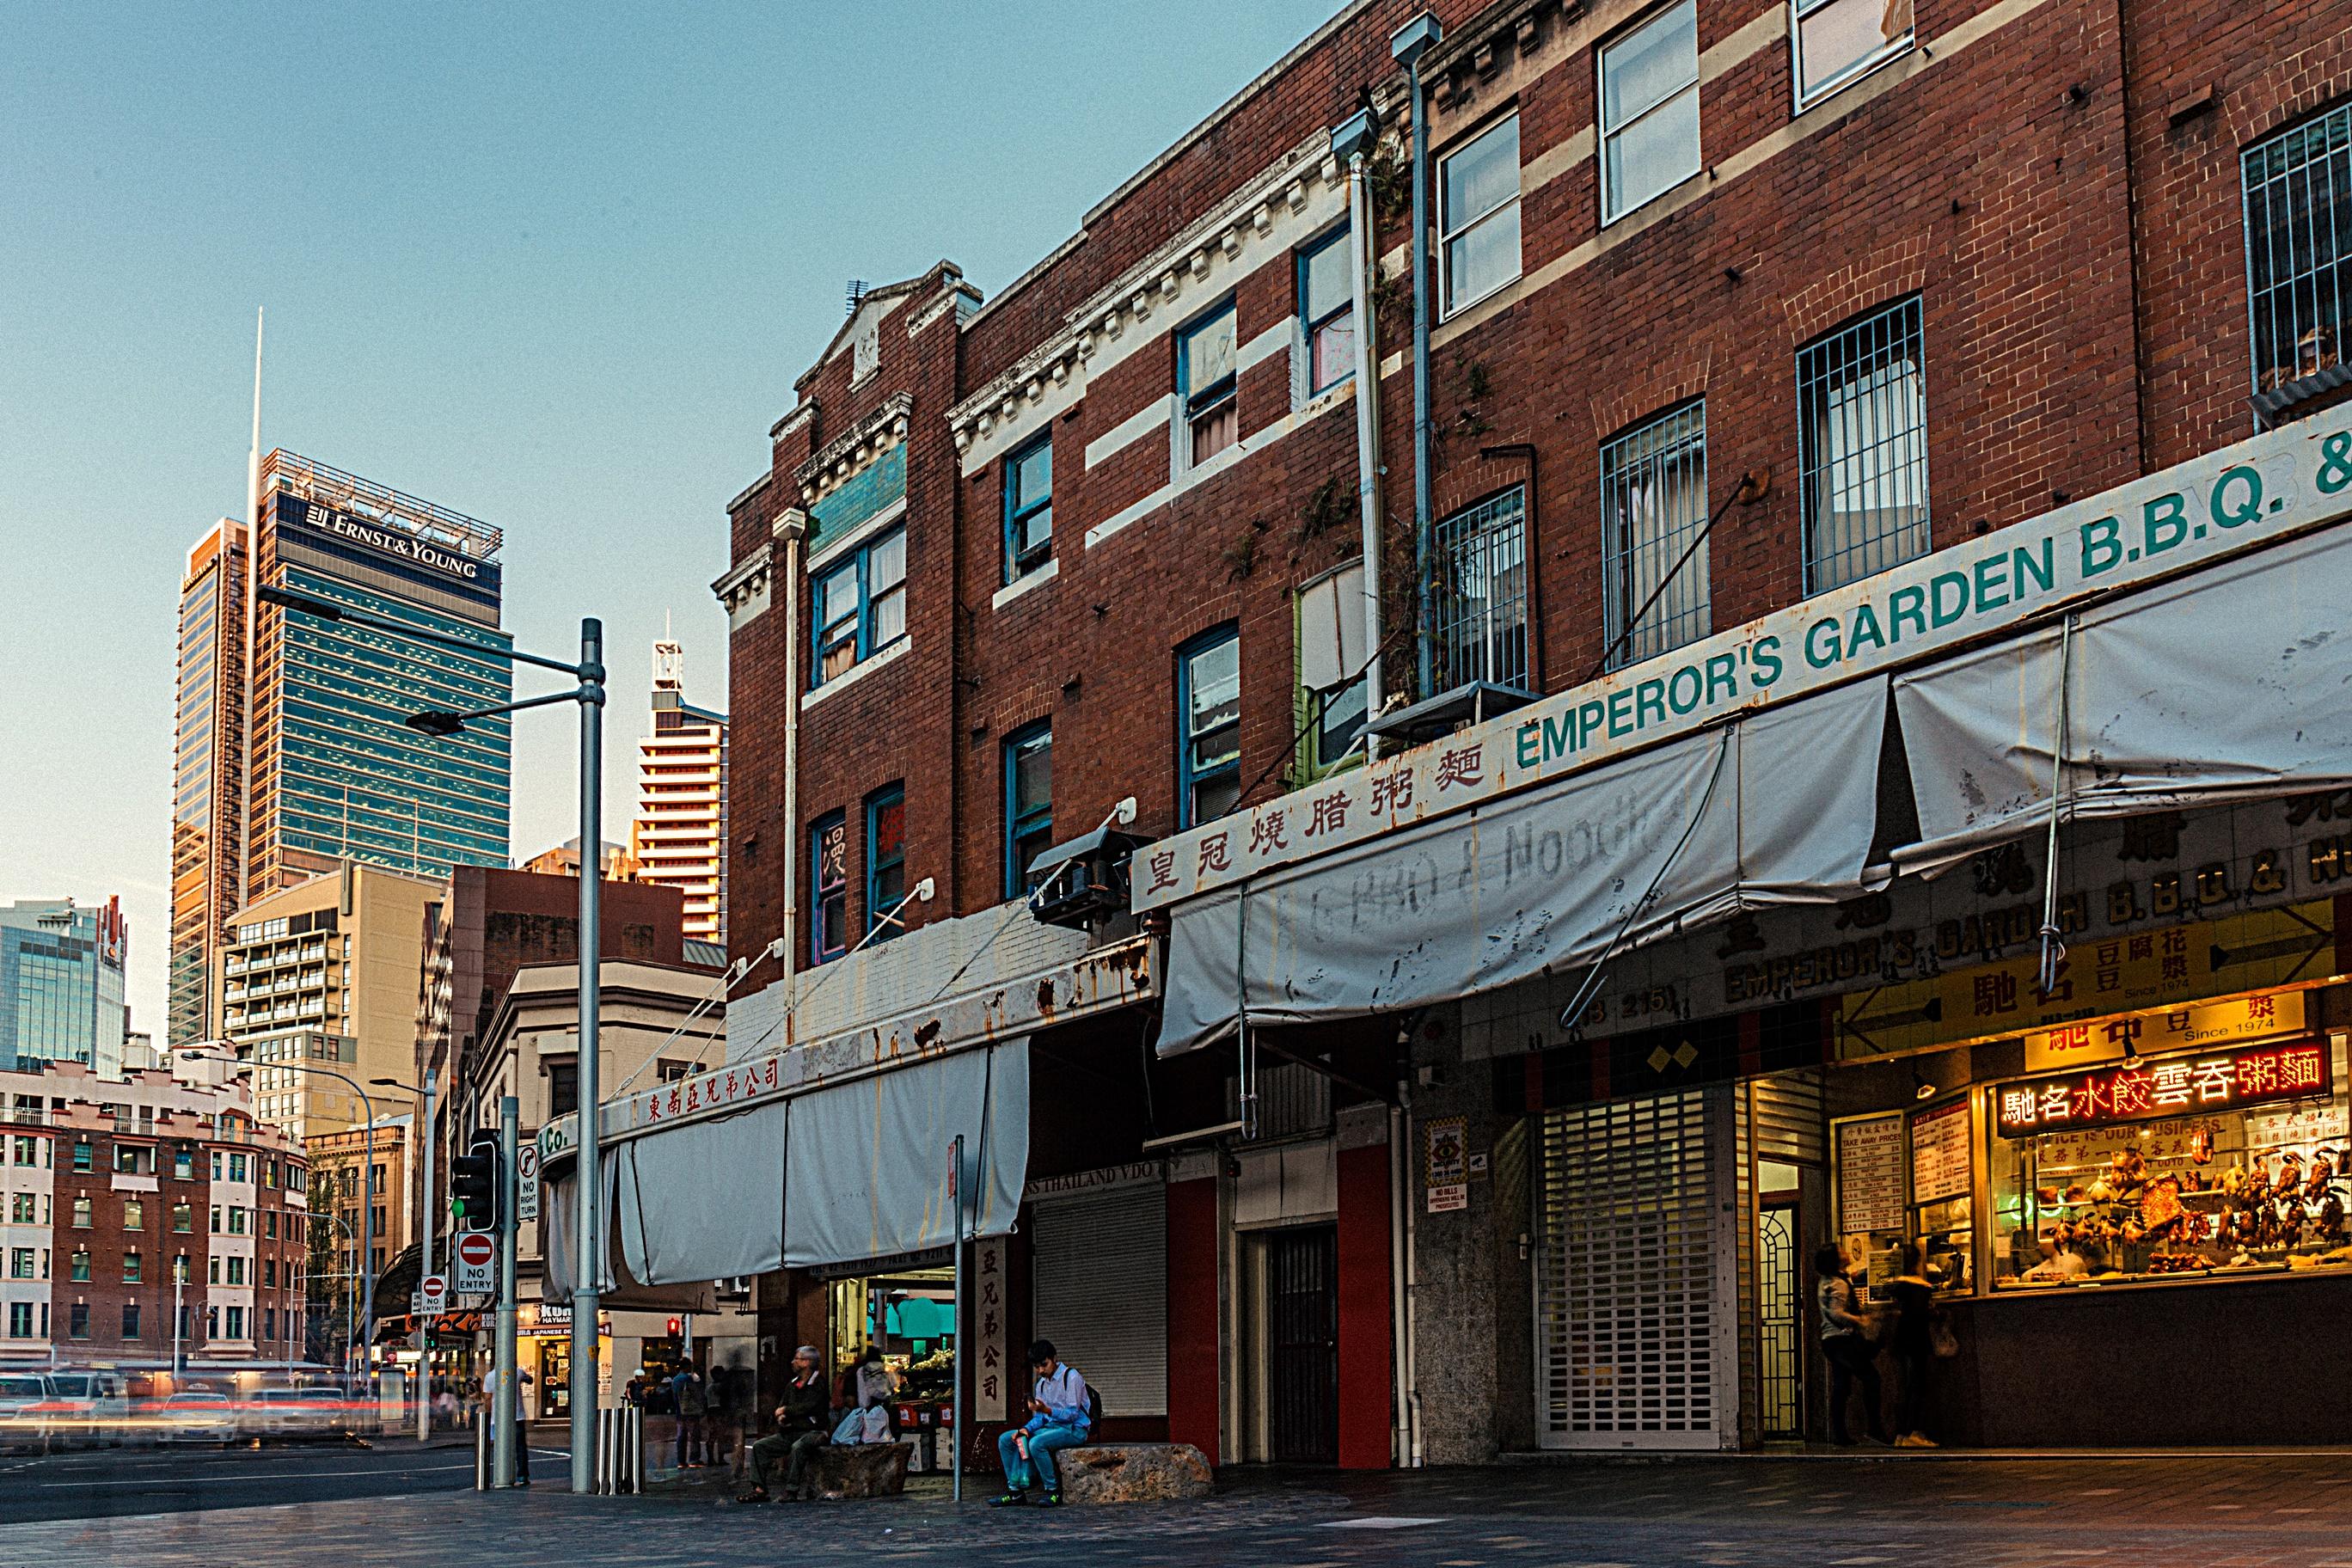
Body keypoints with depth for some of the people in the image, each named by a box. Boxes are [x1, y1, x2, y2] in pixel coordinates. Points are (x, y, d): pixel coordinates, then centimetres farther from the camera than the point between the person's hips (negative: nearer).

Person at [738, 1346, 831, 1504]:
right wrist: (781, 1418, -4)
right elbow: (781, 1408, 20)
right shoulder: (792, 1385, 18)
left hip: (812, 1432, -8)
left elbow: (809, 1407, -18)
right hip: (790, 1432, 8)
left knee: (798, 1447, -39)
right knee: (759, 1446, -6)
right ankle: (759, 1490, -13)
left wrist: (786, 1410, -6)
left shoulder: (819, 1384, -6)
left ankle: (791, 1491, -35)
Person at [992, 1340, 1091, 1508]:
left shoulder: (1071, 1377, -10)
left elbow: (1073, 1414, -17)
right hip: (1051, 1426, 8)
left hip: (1074, 1429, -8)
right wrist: (1026, 1429, -8)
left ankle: (1053, 1491, -22)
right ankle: (1015, 1491, -8)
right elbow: (1039, 1417, 14)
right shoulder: (1041, 1384, 15)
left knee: (1036, 1443, -34)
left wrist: (1047, 1410, -32)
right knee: (1005, 1440, -3)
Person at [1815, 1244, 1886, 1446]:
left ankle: (1839, 1434, 7)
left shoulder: (1826, 1281, 16)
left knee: (1840, 1386, 9)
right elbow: (1836, 1313, -24)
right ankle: (1873, 1427, -12)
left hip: (1829, 1339, 10)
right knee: (1870, 1376, -7)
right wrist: (1860, 1320, -20)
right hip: (1842, 1339, -10)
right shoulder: (1839, 1284, -14)